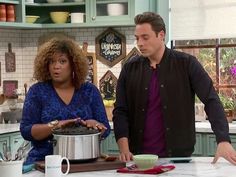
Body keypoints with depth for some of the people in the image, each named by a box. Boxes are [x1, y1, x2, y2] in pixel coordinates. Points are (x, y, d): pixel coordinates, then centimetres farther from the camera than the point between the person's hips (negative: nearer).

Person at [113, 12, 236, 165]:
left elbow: (211, 101, -11)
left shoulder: (186, 64, -4)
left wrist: (224, 141, -24)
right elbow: (120, 111, 2)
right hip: (139, 156, 2)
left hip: (178, 155, -2)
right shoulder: (130, 69, 3)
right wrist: (124, 149, -13)